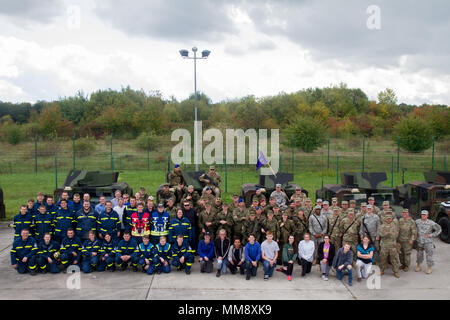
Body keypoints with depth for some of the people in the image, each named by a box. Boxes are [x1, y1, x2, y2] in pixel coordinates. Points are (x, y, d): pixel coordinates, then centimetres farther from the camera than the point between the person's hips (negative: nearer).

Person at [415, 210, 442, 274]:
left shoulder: (431, 223, -12)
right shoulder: (417, 221, -4)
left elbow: (439, 229, -7)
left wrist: (431, 235, -12)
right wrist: (416, 233, 2)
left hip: (428, 242, -3)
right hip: (419, 241, 3)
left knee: (429, 254, 0)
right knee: (419, 254, 13)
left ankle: (429, 268, 13)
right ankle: (418, 266, 28)